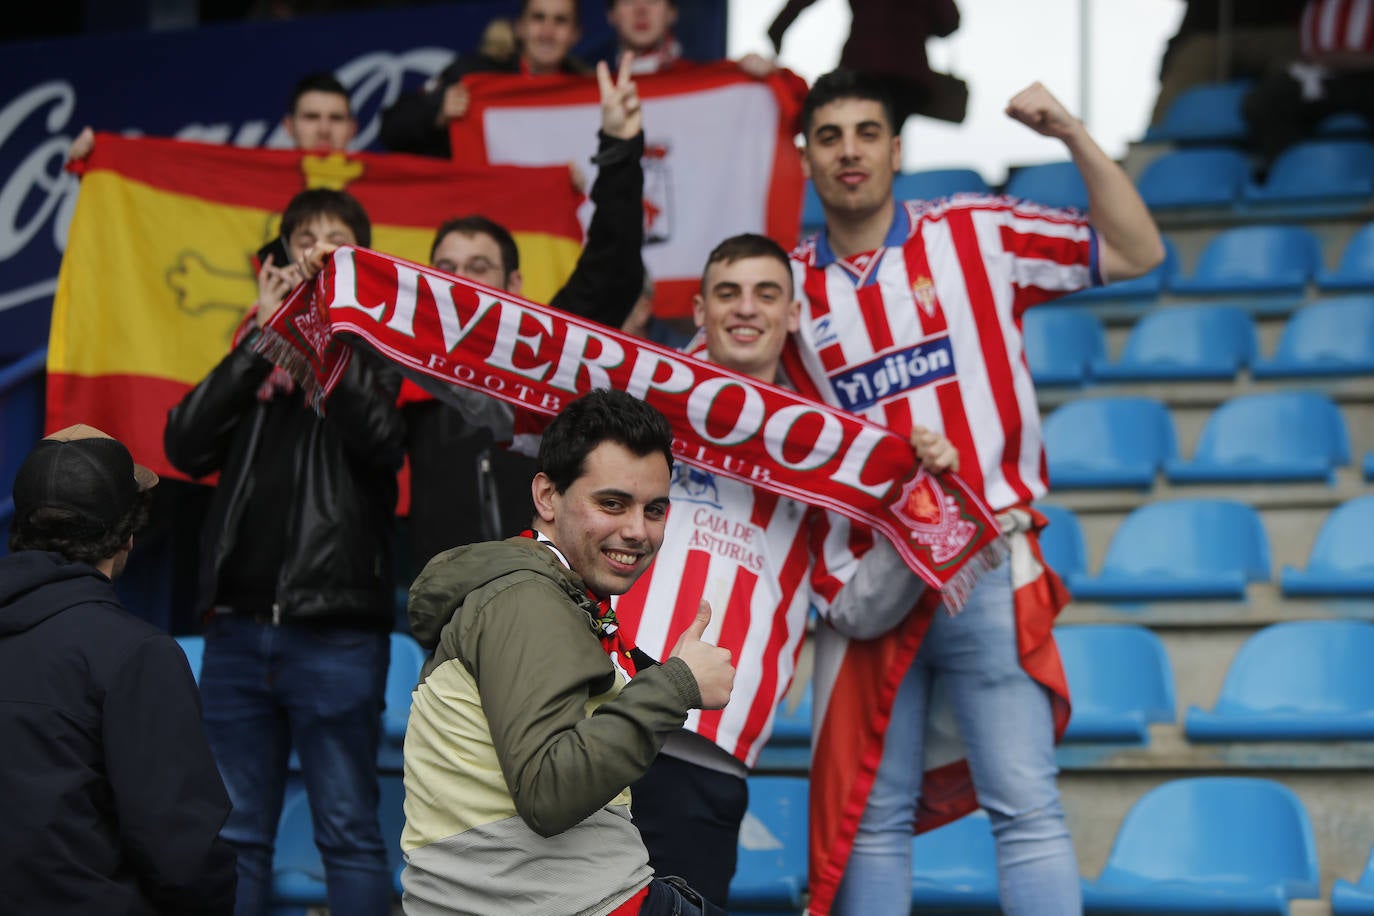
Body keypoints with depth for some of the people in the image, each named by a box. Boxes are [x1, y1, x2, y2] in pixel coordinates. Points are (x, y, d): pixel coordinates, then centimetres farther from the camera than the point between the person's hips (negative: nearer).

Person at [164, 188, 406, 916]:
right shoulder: (252, 354, 17)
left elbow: (383, 443, -13)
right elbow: (187, 446, 1)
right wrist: (261, 337, -4)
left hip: (335, 629, -4)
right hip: (239, 621, 4)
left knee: (348, 831, -3)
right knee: (234, 832, 7)